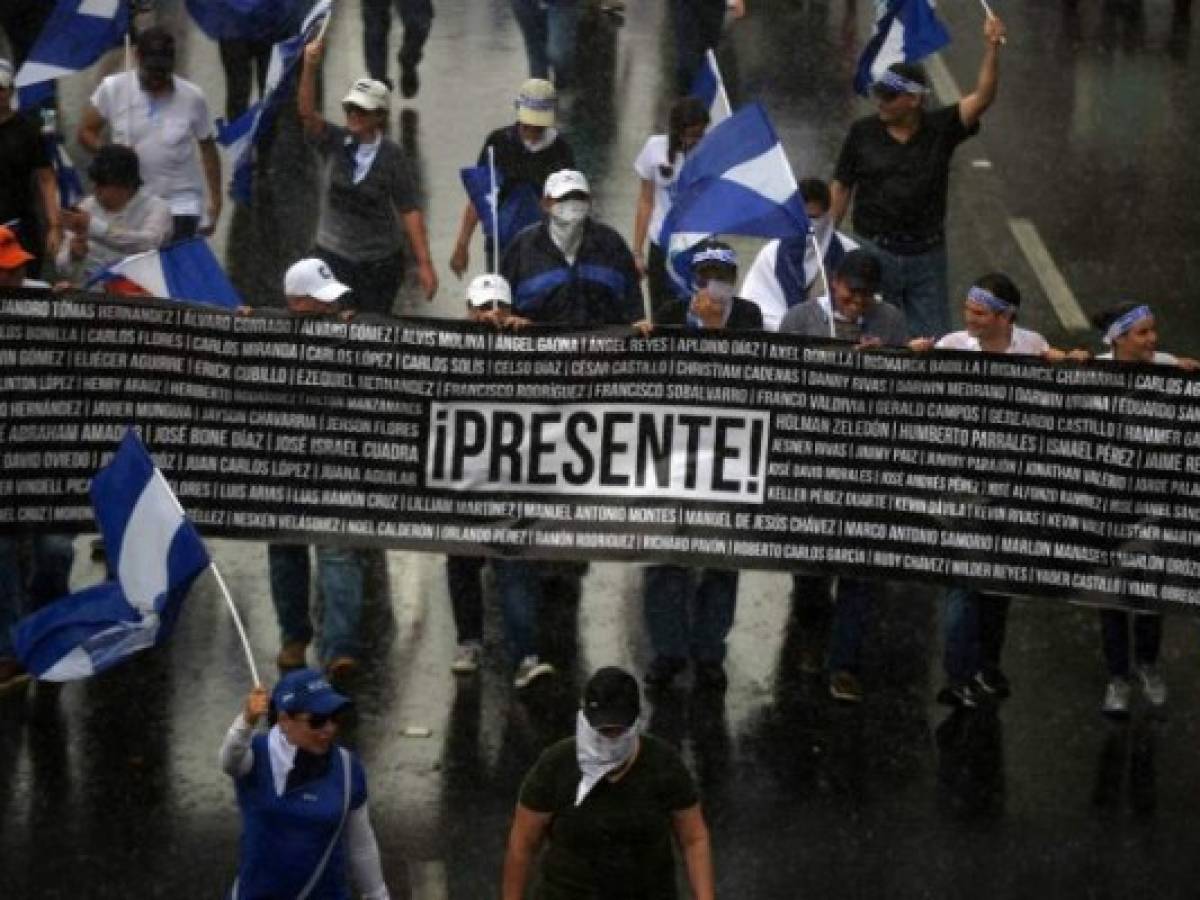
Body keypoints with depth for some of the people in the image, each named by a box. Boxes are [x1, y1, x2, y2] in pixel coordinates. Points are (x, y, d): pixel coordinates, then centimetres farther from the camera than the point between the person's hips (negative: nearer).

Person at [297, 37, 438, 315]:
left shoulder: (392, 155, -8)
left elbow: (409, 211, -7)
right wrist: (310, 67, -39)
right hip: (333, 256, 1)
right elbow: (307, 112, -23)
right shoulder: (332, 142, -5)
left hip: (380, 261, -1)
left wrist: (424, 264, -10)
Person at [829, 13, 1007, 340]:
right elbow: (841, 188, 5)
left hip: (926, 255, 0)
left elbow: (982, 97, -13)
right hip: (874, 252, 0)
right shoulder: (862, 133, 0)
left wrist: (992, 48, -26)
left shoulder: (940, 129, -2)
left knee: (932, 340, 5)